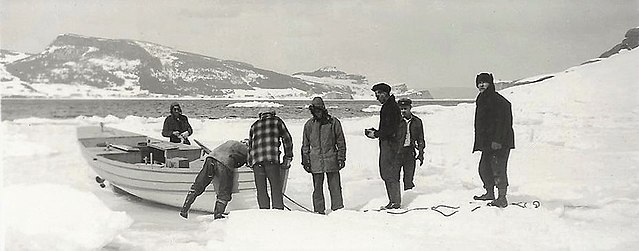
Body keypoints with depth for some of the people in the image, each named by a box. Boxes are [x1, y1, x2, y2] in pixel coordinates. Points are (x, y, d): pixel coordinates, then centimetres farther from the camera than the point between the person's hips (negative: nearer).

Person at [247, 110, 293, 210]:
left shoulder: (254, 126, 28)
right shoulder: (277, 121, 18)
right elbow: (287, 139, 11)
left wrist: (250, 163, 28)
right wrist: (288, 157, 13)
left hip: (256, 160, 3)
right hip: (272, 158, -3)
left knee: (261, 190, 5)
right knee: (276, 188, -1)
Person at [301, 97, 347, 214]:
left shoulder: (333, 122, 1)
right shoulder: (309, 125, 7)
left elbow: (341, 142, 6)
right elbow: (305, 145, 14)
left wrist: (341, 158, 1)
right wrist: (305, 161, 9)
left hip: (331, 160, -1)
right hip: (315, 161, 2)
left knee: (335, 187, 0)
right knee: (317, 188, 5)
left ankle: (338, 209, 8)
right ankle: (319, 211, 12)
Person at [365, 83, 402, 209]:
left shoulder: (391, 107, -15)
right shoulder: (387, 106, 17)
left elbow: (390, 129, -21)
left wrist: (376, 134, -14)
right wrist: (375, 132, 11)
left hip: (390, 144, -10)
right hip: (386, 143, 10)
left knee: (390, 174, -6)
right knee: (385, 173, 13)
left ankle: (396, 202, 0)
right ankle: (393, 201, 19)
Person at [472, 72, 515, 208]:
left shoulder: (498, 101, -12)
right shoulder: (481, 100, 18)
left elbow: (502, 122, -19)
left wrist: (497, 140, -25)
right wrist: (480, 141, 21)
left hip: (499, 143, -10)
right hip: (487, 143, 10)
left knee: (498, 168, -11)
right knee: (484, 167, 16)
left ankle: (502, 198, -10)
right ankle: (489, 193, 31)